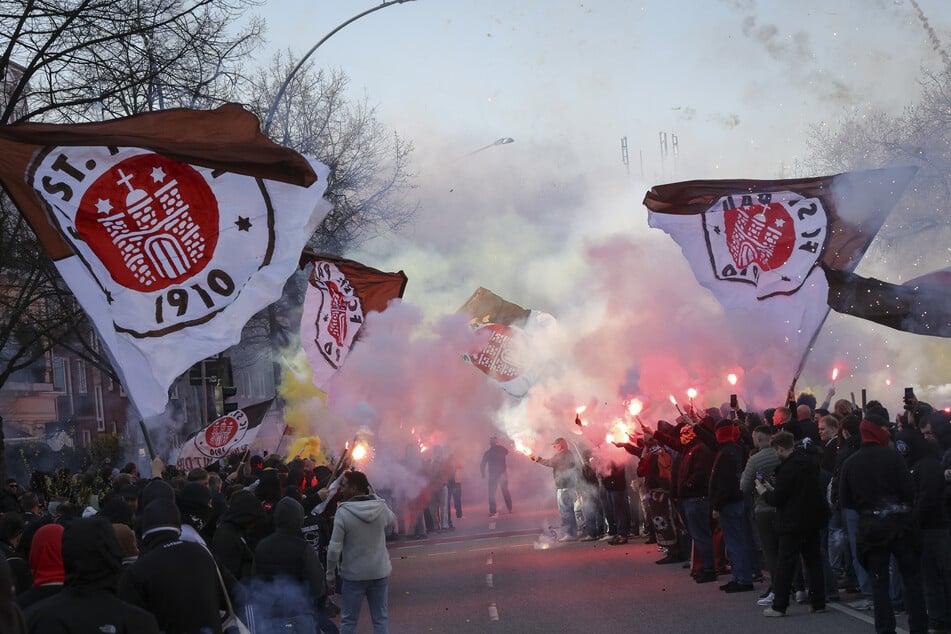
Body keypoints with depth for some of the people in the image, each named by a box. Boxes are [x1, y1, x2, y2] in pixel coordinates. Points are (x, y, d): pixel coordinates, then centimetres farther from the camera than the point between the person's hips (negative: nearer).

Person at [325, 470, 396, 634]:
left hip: (354, 575, -3)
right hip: (380, 572, 3)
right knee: (380, 619, 12)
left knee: (349, 621, 8)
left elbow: (334, 548, -17)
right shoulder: (381, 507, -7)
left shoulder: (343, 512, -18)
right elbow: (392, 522, 17)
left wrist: (330, 574, -4)